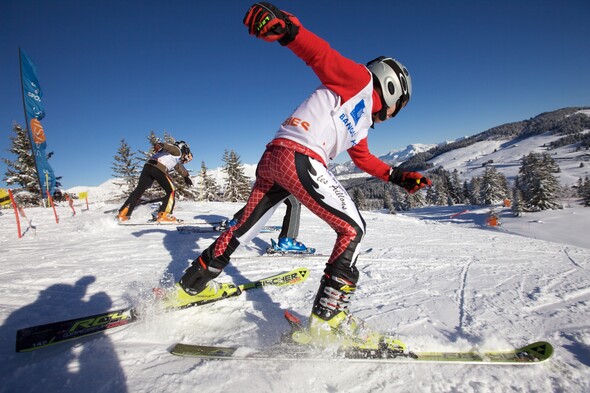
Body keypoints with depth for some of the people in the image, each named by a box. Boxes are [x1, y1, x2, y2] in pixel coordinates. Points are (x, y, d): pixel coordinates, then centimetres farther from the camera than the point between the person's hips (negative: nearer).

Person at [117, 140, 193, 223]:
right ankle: (163, 215, -6)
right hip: (159, 169, -8)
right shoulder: (177, 150, 13)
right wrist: (160, 145, -30)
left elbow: (180, 167, 51)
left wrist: (187, 177, 64)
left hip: (148, 166, 8)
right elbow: (168, 146, -9)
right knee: (171, 191, 1)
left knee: (139, 190, 7)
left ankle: (123, 214, 4)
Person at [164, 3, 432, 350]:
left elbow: (365, 160, 41)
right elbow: (319, 53, -6)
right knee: (352, 228, -3)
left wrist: (399, 177, 37)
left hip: (272, 157, 10)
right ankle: (328, 318, -3)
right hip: (299, 156, -10)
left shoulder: (362, 122, 33)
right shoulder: (359, 79, 8)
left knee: (245, 228, 17)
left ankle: (192, 286, 32)